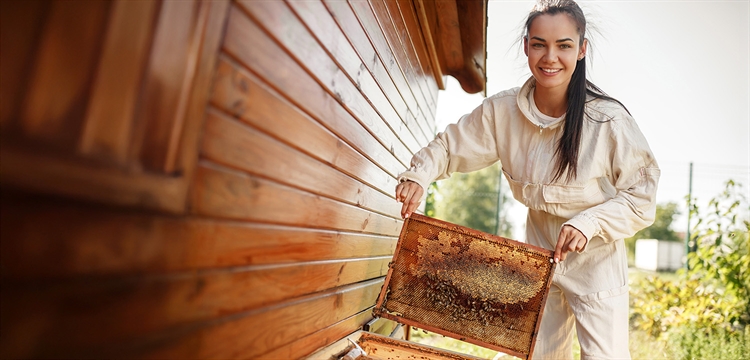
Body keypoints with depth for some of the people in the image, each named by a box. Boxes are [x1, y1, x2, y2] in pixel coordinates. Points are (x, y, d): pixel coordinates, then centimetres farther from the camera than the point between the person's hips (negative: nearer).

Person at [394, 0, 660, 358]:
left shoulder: (609, 120, -23)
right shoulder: (502, 111, -14)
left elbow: (641, 196, -15)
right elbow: (449, 144, -3)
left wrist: (591, 222, -31)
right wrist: (419, 174, -23)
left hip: (596, 263, -3)